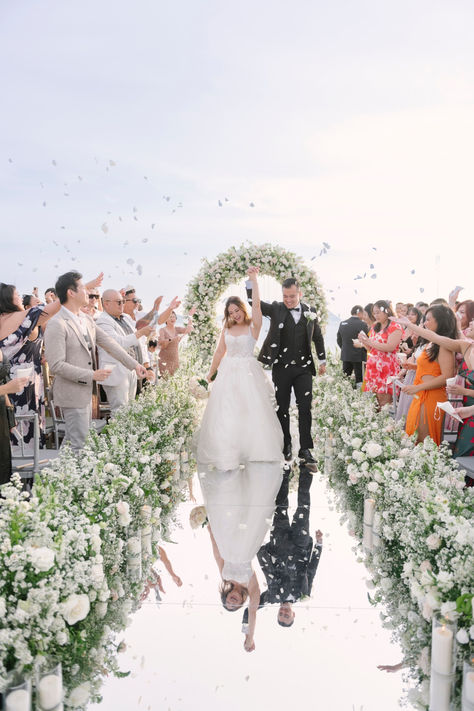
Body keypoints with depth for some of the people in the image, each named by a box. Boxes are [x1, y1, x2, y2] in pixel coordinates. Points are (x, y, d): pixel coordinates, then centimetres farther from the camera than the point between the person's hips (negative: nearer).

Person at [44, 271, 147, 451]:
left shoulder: (86, 319, 8)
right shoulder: (57, 325, -19)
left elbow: (109, 343, 10)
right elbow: (56, 366, -22)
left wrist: (134, 364, 5)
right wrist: (91, 375, -20)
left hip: (86, 391, 9)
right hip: (72, 394, -9)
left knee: (71, 440, 19)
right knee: (79, 444, -2)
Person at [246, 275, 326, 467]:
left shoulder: (310, 312, 4)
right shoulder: (276, 309, -1)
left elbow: (317, 337, 16)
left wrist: (322, 361, 19)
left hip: (303, 368, 1)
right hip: (281, 368, -1)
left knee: (305, 408, -3)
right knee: (282, 409, 7)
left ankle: (305, 450, 2)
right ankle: (285, 447, 21)